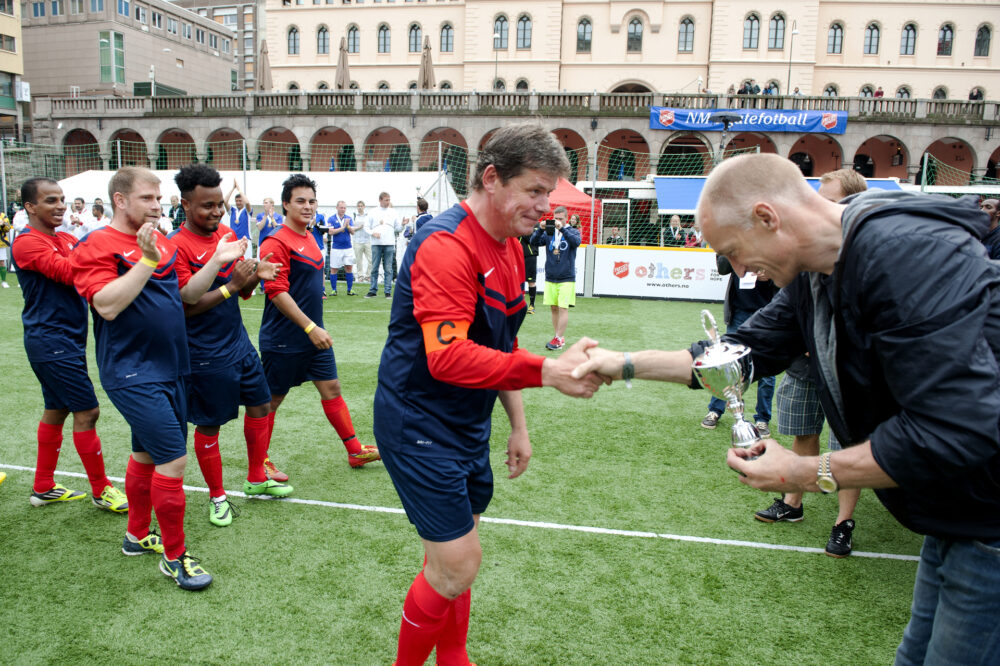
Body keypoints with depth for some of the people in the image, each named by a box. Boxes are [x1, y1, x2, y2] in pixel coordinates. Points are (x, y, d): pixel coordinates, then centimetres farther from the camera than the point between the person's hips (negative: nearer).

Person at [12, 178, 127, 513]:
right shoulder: (27, 242, -13)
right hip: (51, 340, -9)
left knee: (56, 409, 16)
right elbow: (67, 272, -26)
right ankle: (101, 491, 7)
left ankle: (43, 488, 29)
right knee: (86, 411, -6)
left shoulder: (67, 239, 13)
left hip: (67, 339, 9)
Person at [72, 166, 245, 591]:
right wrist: (147, 259, -27)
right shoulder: (95, 246, -10)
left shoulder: (165, 245, 10)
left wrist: (216, 262, 3)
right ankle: (174, 557, 7)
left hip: (170, 369, 8)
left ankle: (137, 535, 38)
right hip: (132, 375, -8)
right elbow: (107, 305, -22)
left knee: (146, 454, 20)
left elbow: (182, 296, 15)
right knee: (173, 459, -9)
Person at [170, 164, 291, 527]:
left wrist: (256, 275, -8)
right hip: (207, 354, -7)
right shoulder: (177, 246, -15)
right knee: (209, 425, 6)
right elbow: (186, 305, -18)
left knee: (260, 405, 14)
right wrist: (231, 285, -25)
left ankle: (256, 480, 33)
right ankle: (217, 497, 24)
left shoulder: (228, 234, 7)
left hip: (240, 342, 8)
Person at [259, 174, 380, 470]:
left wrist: (316, 328, 17)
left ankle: (355, 451, 21)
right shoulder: (278, 242, -15)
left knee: (331, 388, 11)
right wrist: (310, 328, -25)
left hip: (314, 335, 8)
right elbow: (277, 292, -22)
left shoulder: (308, 238, 11)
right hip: (283, 340, -8)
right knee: (271, 399, 5)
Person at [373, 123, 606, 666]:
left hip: (468, 426, 9)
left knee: (457, 557, 19)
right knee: (456, 566, -5)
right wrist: (547, 371, -39)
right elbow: (449, 356, -32)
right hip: (420, 425, -9)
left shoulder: (509, 247, 9)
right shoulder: (446, 245, -22)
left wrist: (518, 425, 15)